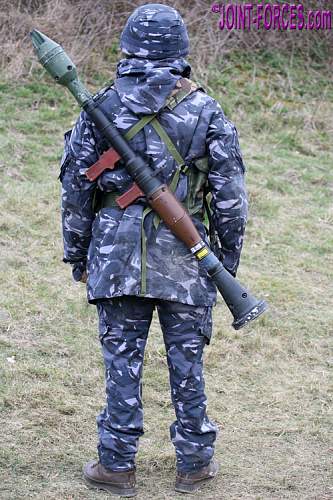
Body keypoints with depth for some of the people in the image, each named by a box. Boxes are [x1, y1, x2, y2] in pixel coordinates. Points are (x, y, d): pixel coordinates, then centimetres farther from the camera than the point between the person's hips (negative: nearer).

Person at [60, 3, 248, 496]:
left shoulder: (102, 106, 1)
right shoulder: (206, 110, -1)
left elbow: (75, 185, 3)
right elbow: (230, 193, 0)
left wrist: (76, 252, 13)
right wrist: (230, 257, 10)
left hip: (116, 251, 0)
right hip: (184, 256, 0)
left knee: (122, 358, 7)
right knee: (186, 359, 9)